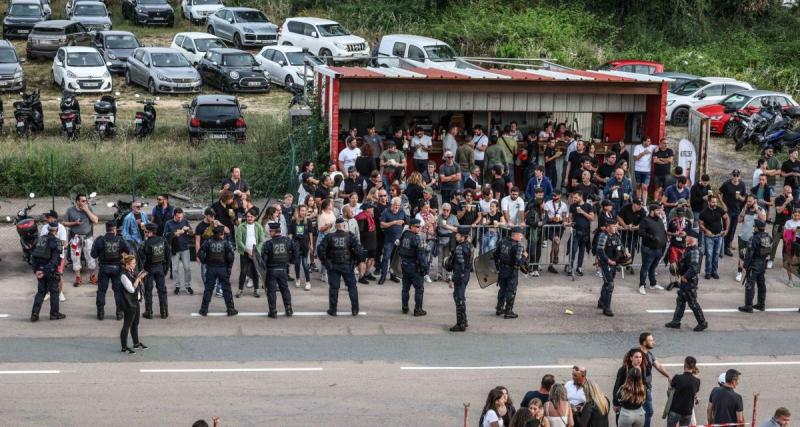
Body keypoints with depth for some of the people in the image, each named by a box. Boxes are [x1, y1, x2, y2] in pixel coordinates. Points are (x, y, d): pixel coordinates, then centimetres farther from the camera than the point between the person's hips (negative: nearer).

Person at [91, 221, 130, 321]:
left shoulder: (100, 240, -8)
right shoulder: (120, 240, -6)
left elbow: (94, 254, -4)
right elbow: (130, 251, -5)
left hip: (104, 268, -1)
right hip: (117, 268, 1)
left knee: (101, 290, 9)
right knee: (118, 290, 10)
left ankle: (101, 312, 8)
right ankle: (119, 312, 9)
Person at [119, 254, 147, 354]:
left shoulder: (133, 273, 8)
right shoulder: (124, 275, -18)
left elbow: (138, 285, 19)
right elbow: (131, 289, -22)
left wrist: (140, 278, 3)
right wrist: (138, 278, -20)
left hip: (135, 301, 9)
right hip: (129, 303, -9)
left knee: (135, 323, 21)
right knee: (127, 325, -4)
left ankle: (136, 343, 35)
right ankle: (124, 347, 1)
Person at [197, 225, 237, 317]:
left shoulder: (208, 242, -4)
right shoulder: (226, 243, -8)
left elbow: (200, 253, -8)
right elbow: (230, 255, -15)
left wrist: (204, 262, 5)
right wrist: (229, 265, -2)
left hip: (211, 268, 2)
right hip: (223, 269, -2)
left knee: (208, 289, 9)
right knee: (226, 289, 6)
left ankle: (204, 309, 10)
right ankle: (230, 309, 9)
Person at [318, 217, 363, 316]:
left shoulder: (329, 237, -2)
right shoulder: (350, 236, -6)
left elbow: (321, 249, -8)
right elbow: (358, 248, -15)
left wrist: (324, 261, 2)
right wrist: (358, 260, -2)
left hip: (333, 266, 1)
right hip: (347, 266, -1)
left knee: (333, 287, 6)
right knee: (352, 286, 9)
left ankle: (332, 309, 8)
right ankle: (355, 309, 9)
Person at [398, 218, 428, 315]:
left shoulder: (403, 236, 4)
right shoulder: (417, 239, -20)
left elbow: (399, 250, 14)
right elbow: (421, 255, -20)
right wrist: (424, 267, -15)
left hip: (404, 265, 8)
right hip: (414, 266, -8)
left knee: (405, 287, 16)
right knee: (419, 288, 2)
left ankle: (405, 307, 22)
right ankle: (418, 309, 3)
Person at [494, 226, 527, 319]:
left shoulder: (502, 242, 0)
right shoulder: (518, 246, -21)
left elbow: (495, 255, 9)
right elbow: (518, 262, -27)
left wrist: (498, 266, 21)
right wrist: (525, 256, -8)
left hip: (502, 270, 6)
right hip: (512, 272, -6)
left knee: (502, 289, 21)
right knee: (511, 291, 5)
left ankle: (499, 309, 31)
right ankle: (508, 312, 9)